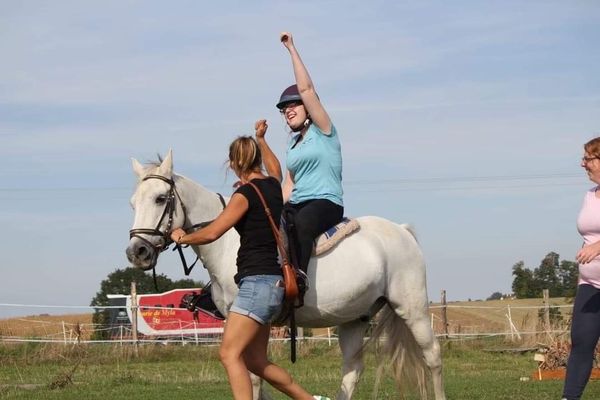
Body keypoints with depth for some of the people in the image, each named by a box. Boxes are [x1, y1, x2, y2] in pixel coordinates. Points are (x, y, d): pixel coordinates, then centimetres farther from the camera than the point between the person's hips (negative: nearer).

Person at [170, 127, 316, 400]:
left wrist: (182, 237, 3)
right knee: (254, 360, 14)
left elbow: (211, 233, -15)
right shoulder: (274, 185, 12)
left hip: (258, 281, -9)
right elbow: (275, 170, 39)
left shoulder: (245, 194, -11)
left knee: (230, 354, -14)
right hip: (273, 282, 9)